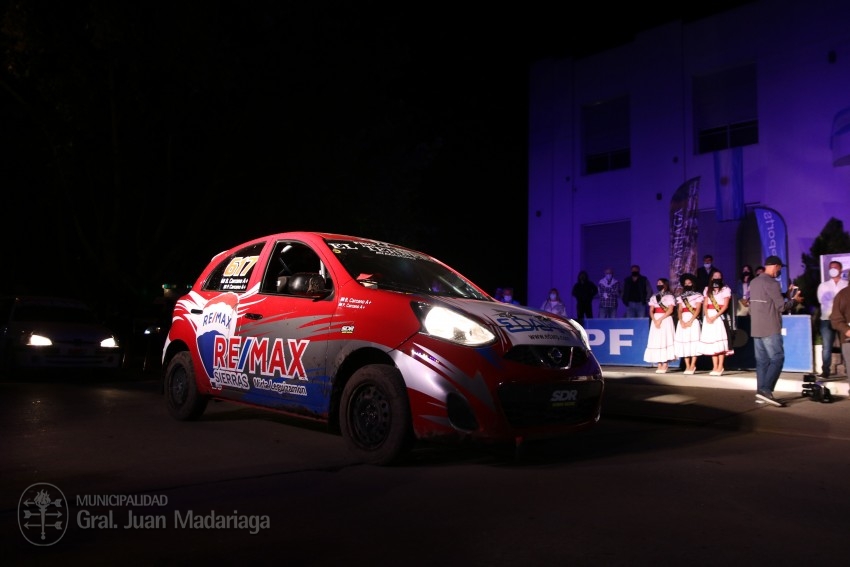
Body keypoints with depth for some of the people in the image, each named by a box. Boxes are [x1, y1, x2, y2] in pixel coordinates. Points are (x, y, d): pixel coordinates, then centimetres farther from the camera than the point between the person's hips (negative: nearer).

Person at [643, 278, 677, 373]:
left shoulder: (669, 296, 2)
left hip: (666, 320, -5)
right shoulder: (654, 297, 16)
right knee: (656, 342, -1)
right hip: (655, 320, 5)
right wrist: (655, 320, -9)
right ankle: (659, 365, 0)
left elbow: (670, 310, -8)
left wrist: (660, 319, -16)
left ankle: (665, 365, -11)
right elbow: (651, 311, 9)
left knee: (665, 340, -10)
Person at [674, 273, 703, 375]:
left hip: (693, 320, -4)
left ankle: (692, 367, -8)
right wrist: (681, 321, -9)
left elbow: (698, 310, -5)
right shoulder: (681, 297, 16)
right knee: (684, 341, -1)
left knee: (693, 341, -9)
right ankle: (687, 366, 2)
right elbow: (680, 310, 8)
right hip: (683, 320, 4)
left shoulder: (698, 295, 4)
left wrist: (690, 321, -15)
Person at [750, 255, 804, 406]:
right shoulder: (771, 283, -13)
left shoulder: (754, 282, 14)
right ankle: (766, 390, -16)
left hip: (756, 328, 8)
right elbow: (782, 306, -10)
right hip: (770, 329, -8)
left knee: (762, 361, 8)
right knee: (777, 359, -7)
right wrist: (794, 299, 7)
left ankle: (761, 392, 6)